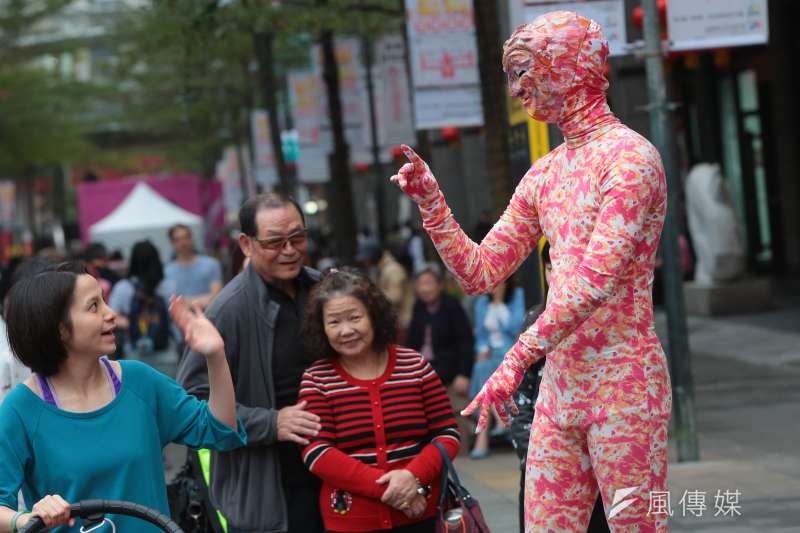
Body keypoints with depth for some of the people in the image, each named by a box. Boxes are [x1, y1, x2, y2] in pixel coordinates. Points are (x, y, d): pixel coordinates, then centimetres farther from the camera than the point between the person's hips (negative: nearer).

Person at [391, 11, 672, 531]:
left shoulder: (630, 156, -10)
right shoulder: (544, 175, 15)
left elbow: (594, 279, -21)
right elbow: (480, 272, 17)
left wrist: (518, 359, -26)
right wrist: (431, 201, 4)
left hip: (623, 385, -7)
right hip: (560, 386, 7)